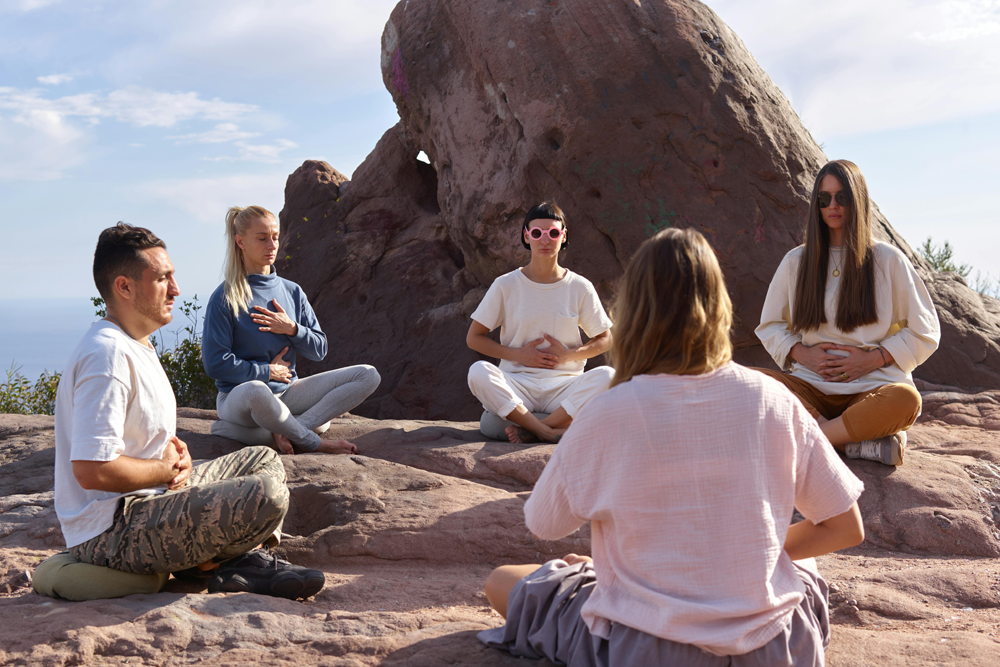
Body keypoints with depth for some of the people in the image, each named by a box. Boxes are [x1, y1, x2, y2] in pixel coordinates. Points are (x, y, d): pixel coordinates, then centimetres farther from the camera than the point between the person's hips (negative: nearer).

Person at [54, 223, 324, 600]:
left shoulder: (136, 346, 13)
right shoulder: (108, 355, -21)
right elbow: (92, 470, -29)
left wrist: (177, 455, 0)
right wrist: (167, 468, -13)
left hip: (148, 498, 11)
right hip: (111, 532, -11)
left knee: (263, 460, 19)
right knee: (267, 495, -27)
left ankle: (249, 559, -1)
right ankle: (205, 564, -1)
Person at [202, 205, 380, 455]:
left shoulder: (292, 292, 10)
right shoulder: (225, 298, -7)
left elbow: (319, 350, 9)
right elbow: (215, 364, -12)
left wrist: (292, 329, -9)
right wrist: (267, 371, -7)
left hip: (287, 392, 6)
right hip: (238, 396, -6)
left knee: (368, 376, -10)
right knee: (255, 391, -45)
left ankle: (283, 432, -26)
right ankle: (314, 442, -18)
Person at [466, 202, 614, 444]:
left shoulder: (580, 287, 6)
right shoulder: (505, 285, 4)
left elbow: (605, 340, 13)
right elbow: (473, 338, 6)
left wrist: (569, 355, -5)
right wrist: (518, 355, -7)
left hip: (564, 386, 1)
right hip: (517, 384, -1)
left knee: (607, 376, -29)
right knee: (479, 372, -32)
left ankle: (531, 431, -29)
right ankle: (551, 433, -34)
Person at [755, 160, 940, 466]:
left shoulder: (888, 260, 6)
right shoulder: (796, 261, 12)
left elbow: (925, 332, 9)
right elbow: (769, 326, 18)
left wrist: (873, 359, -6)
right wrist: (802, 354, -3)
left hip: (871, 387, -2)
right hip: (811, 387, 2)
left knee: (906, 399, -37)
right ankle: (862, 441, -29)